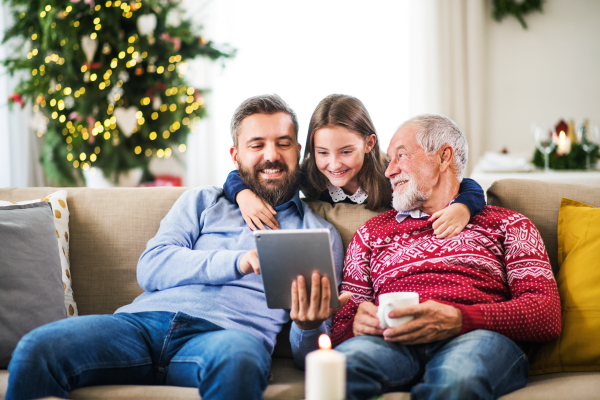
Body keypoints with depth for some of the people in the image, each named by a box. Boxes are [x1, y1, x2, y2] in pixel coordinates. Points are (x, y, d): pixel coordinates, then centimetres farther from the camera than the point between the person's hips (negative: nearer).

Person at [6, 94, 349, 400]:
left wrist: (309, 326, -13)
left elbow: (309, 353, 13)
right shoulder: (202, 202, 26)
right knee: (36, 349, -25)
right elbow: (150, 268, 8)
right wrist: (239, 261, -6)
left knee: (236, 359, -42)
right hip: (147, 321, 3)